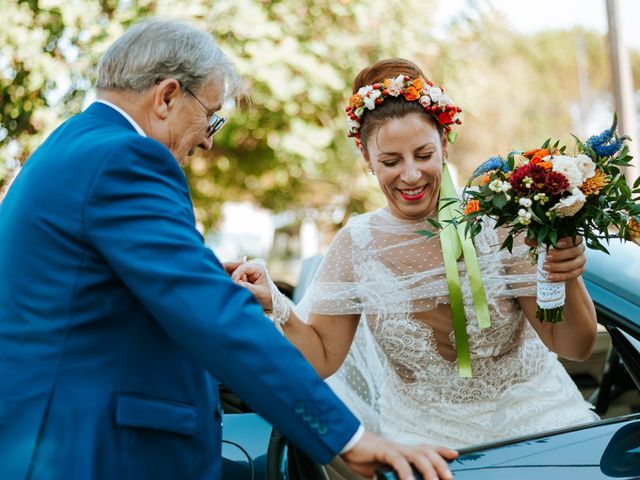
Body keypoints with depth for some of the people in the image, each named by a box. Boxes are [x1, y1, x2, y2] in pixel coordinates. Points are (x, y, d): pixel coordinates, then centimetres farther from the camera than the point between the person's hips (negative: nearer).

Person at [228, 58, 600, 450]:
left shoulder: (493, 222, -13)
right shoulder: (357, 244, -5)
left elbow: (575, 347, -10)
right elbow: (322, 358, -1)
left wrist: (568, 281, -29)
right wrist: (274, 306, -17)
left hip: (531, 419, -1)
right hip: (423, 438, 2)